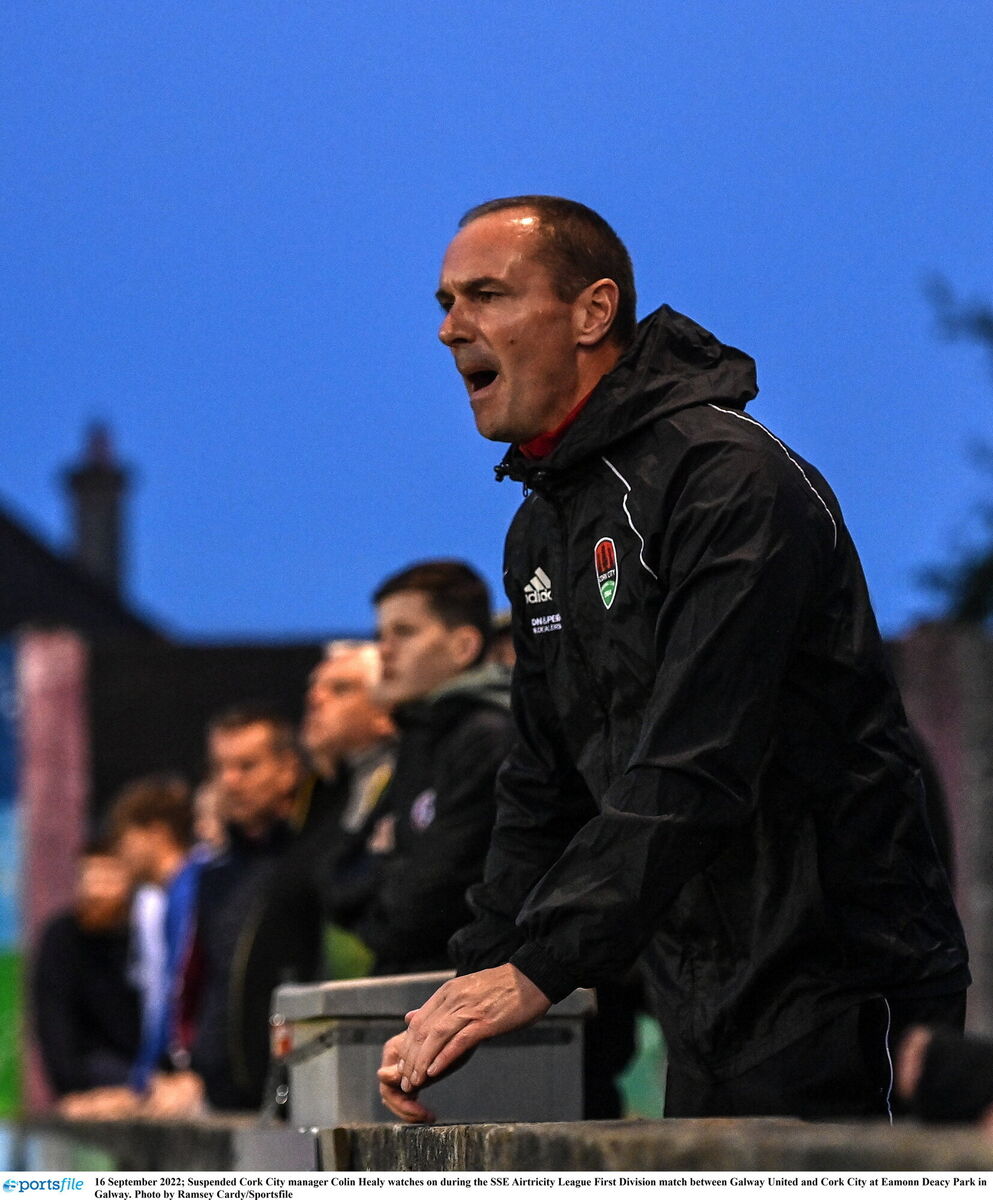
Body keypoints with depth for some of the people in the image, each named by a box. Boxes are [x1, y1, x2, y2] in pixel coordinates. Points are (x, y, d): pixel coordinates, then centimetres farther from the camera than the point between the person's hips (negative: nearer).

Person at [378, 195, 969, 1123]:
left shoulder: (730, 479, -17)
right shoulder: (540, 532, 14)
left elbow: (694, 770, -25)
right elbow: (542, 792, 18)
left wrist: (538, 972, -28)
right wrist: (477, 982, 4)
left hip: (834, 992, -9)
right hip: (711, 1010, 9)